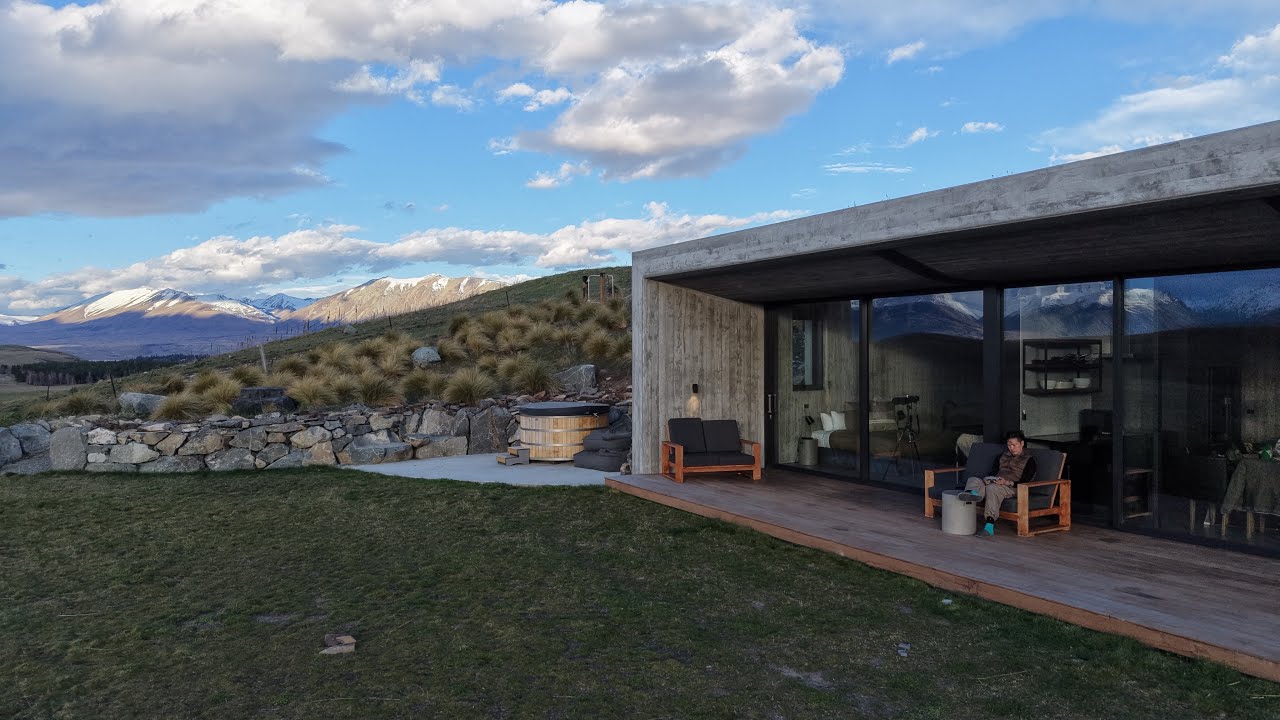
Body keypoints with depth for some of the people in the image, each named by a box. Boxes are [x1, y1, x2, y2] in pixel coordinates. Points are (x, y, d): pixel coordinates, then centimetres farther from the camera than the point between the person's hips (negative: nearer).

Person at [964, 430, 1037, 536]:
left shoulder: (1029, 460, 9)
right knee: (973, 480, -21)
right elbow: (993, 472, 20)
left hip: (1013, 488, -6)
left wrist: (1007, 482, -19)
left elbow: (1024, 483, -2)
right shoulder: (1002, 456, 28)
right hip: (995, 483, 6)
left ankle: (990, 526, -47)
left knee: (992, 488, -37)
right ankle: (972, 494, -60)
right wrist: (987, 479, -4)